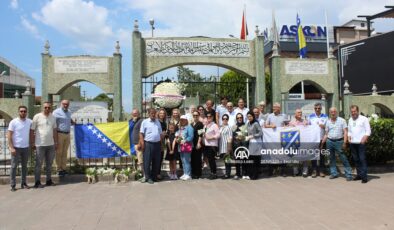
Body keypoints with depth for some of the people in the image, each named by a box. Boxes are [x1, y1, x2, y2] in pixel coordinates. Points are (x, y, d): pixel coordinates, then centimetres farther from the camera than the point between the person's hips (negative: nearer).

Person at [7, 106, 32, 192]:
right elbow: (9, 135, -8)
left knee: (24, 166, 10)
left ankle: (23, 183, 20)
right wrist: (11, 147, -14)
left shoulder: (29, 122, 3)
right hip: (16, 147, -4)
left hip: (26, 147, 4)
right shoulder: (13, 122, -8)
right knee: (14, 166, 1)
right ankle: (13, 185, 7)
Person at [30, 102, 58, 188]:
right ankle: (37, 182, 9)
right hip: (40, 144, -5)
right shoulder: (37, 117, -6)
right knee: (39, 164, 1)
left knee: (49, 163, 12)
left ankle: (49, 180, 21)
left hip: (51, 144, 5)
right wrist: (32, 143, -7)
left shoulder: (53, 117, 9)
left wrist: (56, 142, 11)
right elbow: (32, 130, -5)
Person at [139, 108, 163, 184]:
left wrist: (161, 143, 12)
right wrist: (142, 143, -12)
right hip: (148, 144, -5)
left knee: (156, 161, 8)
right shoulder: (145, 122, 1)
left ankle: (154, 176, 19)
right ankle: (147, 177, 6)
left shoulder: (158, 122, 15)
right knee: (147, 161, -2)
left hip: (157, 144, 5)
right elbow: (141, 133, -3)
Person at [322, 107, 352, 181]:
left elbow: (345, 132, -4)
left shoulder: (342, 120, 1)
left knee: (343, 158, -5)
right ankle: (334, 173, 17)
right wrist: (322, 143, 9)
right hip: (329, 141, 4)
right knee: (331, 158, 8)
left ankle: (348, 174, -2)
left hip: (339, 141, -4)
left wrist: (344, 142, -13)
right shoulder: (328, 122, 11)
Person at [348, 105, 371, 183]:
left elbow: (368, 131, -5)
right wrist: (349, 137, 5)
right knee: (356, 159, 9)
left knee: (362, 159, -7)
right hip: (352, 143, 6)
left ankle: (364, 176, -4)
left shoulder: (364, 119, -2)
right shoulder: (350, 120, 15)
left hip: (361, 143, -6)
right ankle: (359, 174, 17)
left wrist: (364, 139, -15)